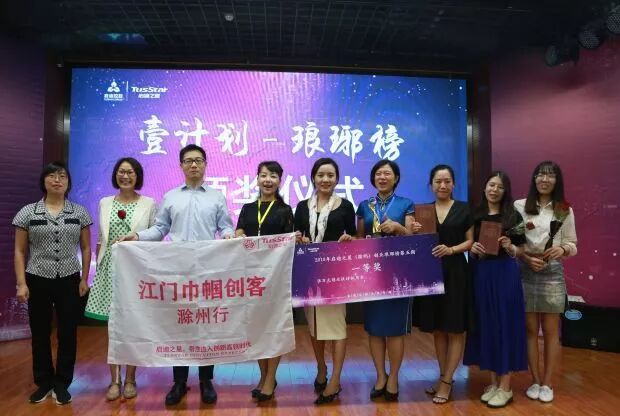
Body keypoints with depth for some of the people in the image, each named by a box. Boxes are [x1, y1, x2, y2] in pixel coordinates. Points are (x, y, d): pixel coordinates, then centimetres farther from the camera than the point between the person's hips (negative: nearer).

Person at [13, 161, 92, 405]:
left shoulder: (80, 212, 3)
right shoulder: (28, 212, 0)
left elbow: (86, 248, 7)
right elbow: (20, 251, 2)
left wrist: (84, 279, 1)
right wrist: (21, 283, -5)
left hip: (69, 281, 0)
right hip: (38, 281, 0)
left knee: (67, 333, 4)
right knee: (40, 333, 9)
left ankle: (62, 384, 20)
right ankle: (44, 382, 26)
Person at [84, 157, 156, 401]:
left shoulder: (149, 204, 0)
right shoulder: (105, 203, 10)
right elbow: (100, 241, 13)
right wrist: (98, 268, 8)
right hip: (110, 269, 3)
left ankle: (130, 380, 18)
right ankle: (114, 380, 18)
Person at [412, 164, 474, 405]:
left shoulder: (464, 209, 2)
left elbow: (470, 241, 0)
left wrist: (451, 250, -17)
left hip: (455, 273, -2)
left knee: (455, 329, 2)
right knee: (437, 329, 11)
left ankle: (446, 381, 12)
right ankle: (444, 376, 25)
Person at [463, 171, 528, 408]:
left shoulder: (513, 216, -1)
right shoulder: (475, 215, 7)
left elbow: (522, 250, 2)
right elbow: (468, 245, 12)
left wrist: (510, 248, -18)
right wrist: (472, 249, -9)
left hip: (505, 275, -3)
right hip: (480, 276, 3)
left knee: (505, 324, 1)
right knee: (486, 325, 9)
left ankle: (505, 387, 14)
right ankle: (494, 382, 24)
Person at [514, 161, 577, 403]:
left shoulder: (565, 211, 4)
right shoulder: (519, 206, -1)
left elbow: (572, 244, 6)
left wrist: (562, 249, -15)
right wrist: (526, 257, -14)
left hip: (552, 273, 1)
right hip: (526, 272, 0)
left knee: (550, 331, 7)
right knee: (530, 329, 8)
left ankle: (547, 383, 21)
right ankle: (535, 381, 22)